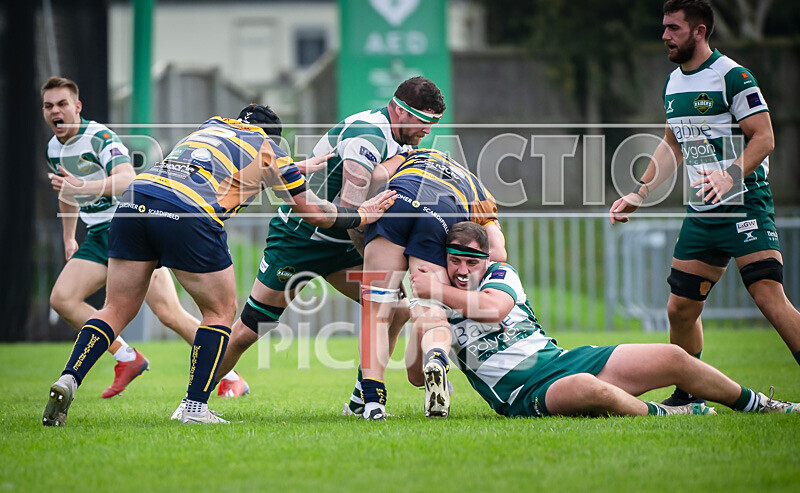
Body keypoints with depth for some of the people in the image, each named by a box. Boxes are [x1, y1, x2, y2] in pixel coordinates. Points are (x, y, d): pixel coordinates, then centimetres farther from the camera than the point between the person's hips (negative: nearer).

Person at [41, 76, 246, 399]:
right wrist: (68, 238, 33)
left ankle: (230, 376, -3)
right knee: (61, 299, -10)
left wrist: (82, 186, -45)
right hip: (98, 236, 8)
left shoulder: (99, 137, -16)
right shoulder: (53, 149, 10)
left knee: (169, 312, -15)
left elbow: (127, 179, -32)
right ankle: (128, 359, 2)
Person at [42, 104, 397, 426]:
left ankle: (68, 381, -7)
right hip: (189, 215, -5)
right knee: (221, 311, 14)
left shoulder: (212, 125, 33)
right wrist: (361, 215, 41)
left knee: (116, 310, 13)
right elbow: (315, 212, 25)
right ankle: (194, 408, 7)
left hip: (135, 197, 5)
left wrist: (299, 168, 58)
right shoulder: (270, 151, 19)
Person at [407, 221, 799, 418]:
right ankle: (663, 415, -18)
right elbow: (418, 377, -1)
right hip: (527, 395, -4)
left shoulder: (501, 275, 3)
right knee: (589, 389, -42)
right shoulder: (440, 310, 4)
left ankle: (762, 406, 16)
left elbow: (495, 307, -20)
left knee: (672, 358, -4)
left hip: (562, 360, 4)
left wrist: (438, 292, -23)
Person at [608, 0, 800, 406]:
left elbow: (764, 138, -14)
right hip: (701, 213, 8)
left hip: (745, 206, -8)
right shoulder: (674, 83, 15)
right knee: (680, 307, 7)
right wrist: (638, 195, 21)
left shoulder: (733, 77, -10)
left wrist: (731, 176, -28)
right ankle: (686, 395, 22)